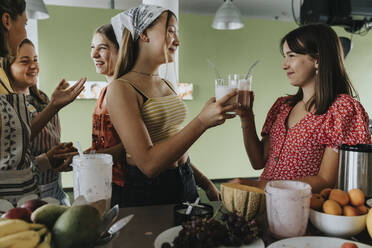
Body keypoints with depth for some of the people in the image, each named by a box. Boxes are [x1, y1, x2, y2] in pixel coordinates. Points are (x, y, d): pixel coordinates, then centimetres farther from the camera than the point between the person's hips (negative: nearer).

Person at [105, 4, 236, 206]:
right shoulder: (121, 89, -16)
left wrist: (204, 183, 13)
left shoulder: (167, 85, 7)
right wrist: (202, 121, -28)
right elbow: (148, 163, -25)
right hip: (147, 191, -7)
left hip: (186, 182, 7)